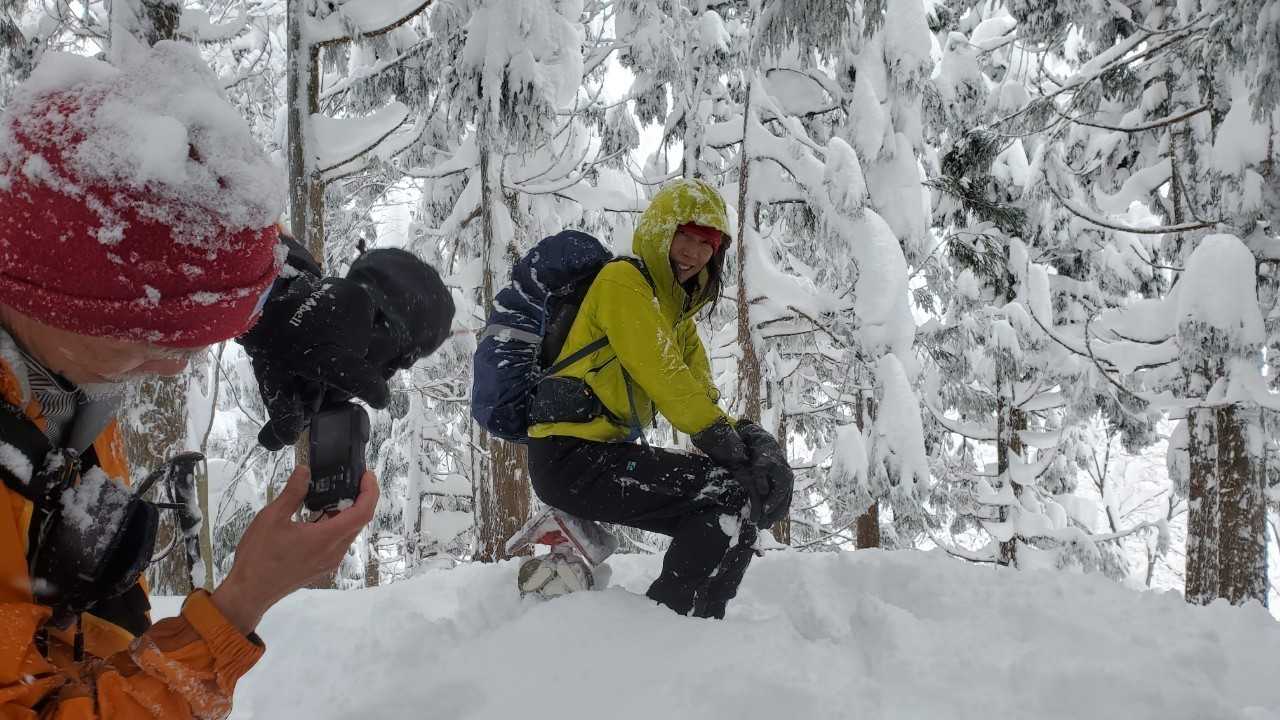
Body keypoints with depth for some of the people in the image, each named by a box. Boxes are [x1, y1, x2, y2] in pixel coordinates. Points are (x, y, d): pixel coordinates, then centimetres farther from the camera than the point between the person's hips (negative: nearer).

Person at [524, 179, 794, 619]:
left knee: (737, 518, 9)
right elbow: (662, 377, -17)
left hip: (607, 451, 10)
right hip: (571, 457, -9)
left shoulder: (679, 310, 20)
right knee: (734, 493, -18)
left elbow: (701, 397, 9)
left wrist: (748, 437, -9)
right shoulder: (624, 281, -7)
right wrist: (722, 438, -17)